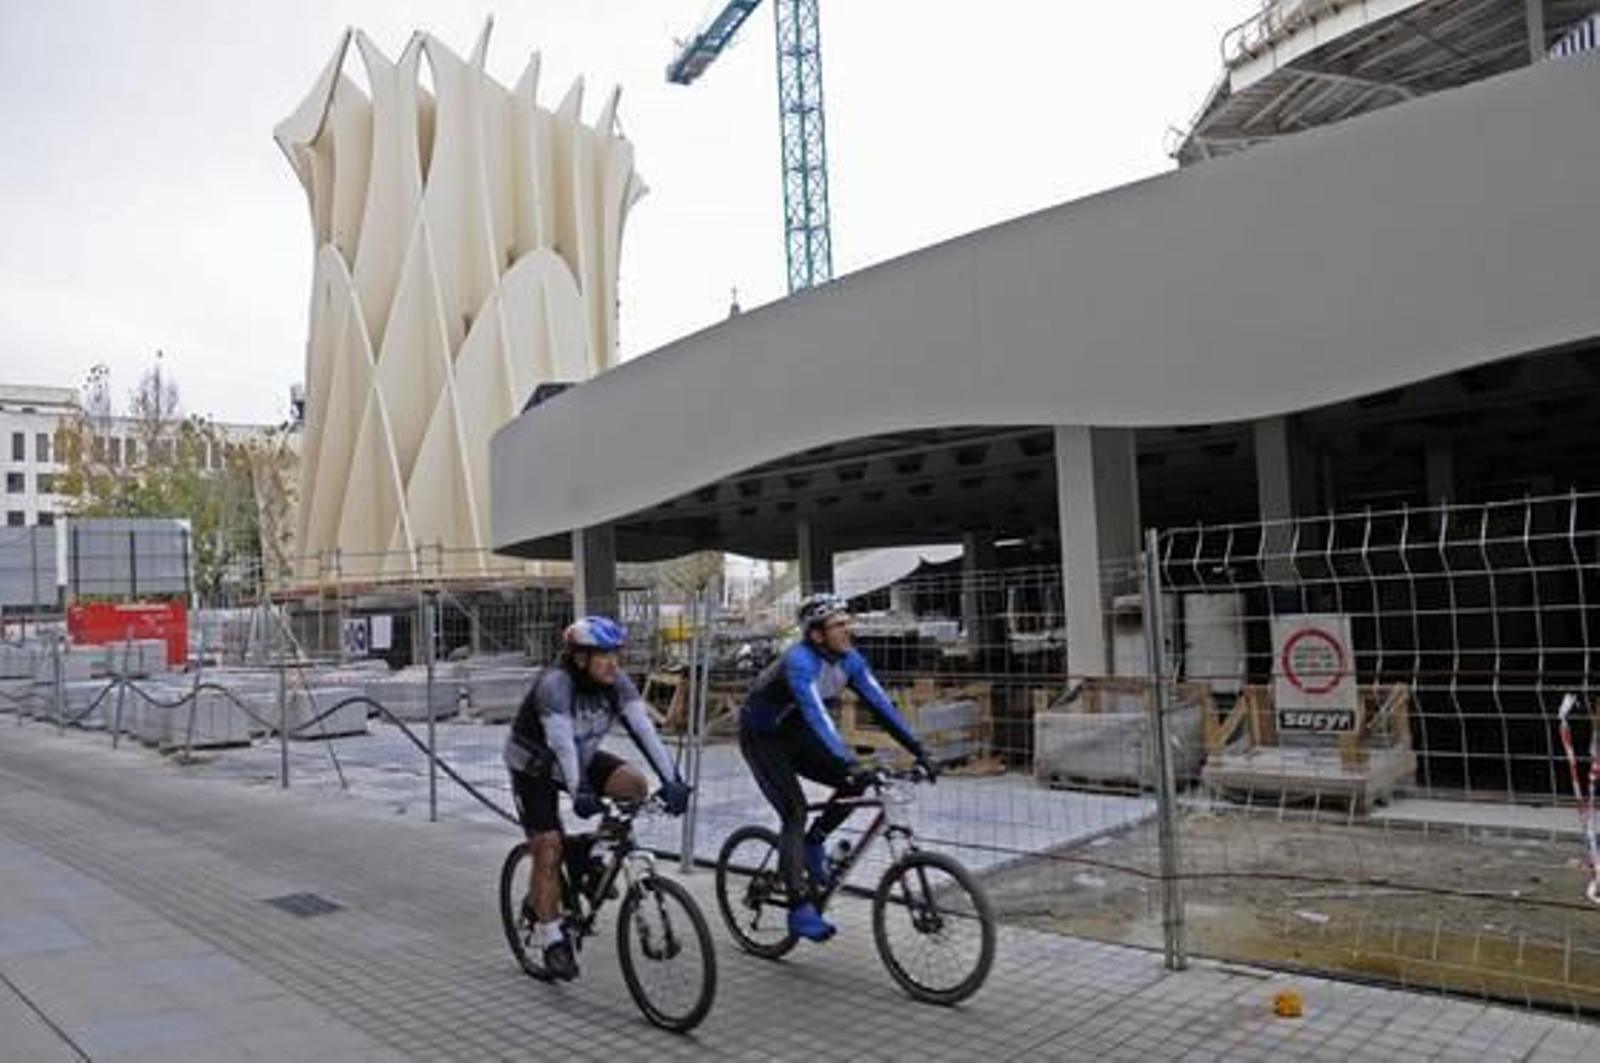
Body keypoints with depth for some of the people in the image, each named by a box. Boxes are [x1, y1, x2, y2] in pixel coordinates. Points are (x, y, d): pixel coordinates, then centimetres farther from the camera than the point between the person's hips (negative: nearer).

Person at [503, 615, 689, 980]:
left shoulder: (617, 683, -17)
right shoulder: (554, 684, -32)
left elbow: (644, 730, -26)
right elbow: (562, 744, -42)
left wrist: (671, 780, -36)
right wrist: (579, 793, -54)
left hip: (583, 757, 5)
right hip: (535, 768, -5)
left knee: (635, 785, -19)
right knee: (549, 851, -9)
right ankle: (552, 940, 7)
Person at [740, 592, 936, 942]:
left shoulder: (849, 659, -11)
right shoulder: (800, 660, -33)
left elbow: (880, 703, -12)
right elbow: (817, 715, -44)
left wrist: (918, 750, -18)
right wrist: (849, 763, -54)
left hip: (794, 734, 7)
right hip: (762, 738, -7)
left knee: (856, 783, -11)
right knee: (795, 811, -19)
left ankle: (814, 842, 10)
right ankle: (800, 910, -13)